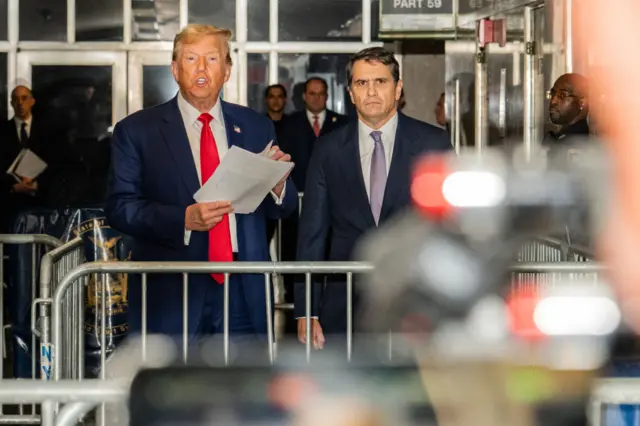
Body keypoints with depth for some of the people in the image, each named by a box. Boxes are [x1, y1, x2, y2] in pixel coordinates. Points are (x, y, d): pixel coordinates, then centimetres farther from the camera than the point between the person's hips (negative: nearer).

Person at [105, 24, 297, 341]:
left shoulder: (256, 127, 10)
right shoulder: (137, 130, 2)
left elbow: (280, 210, 12)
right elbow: (119, 208, -5)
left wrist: (278, 186, -12)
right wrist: (183, 219, -19)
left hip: (244, 294, 3)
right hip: (170, 295, -2)